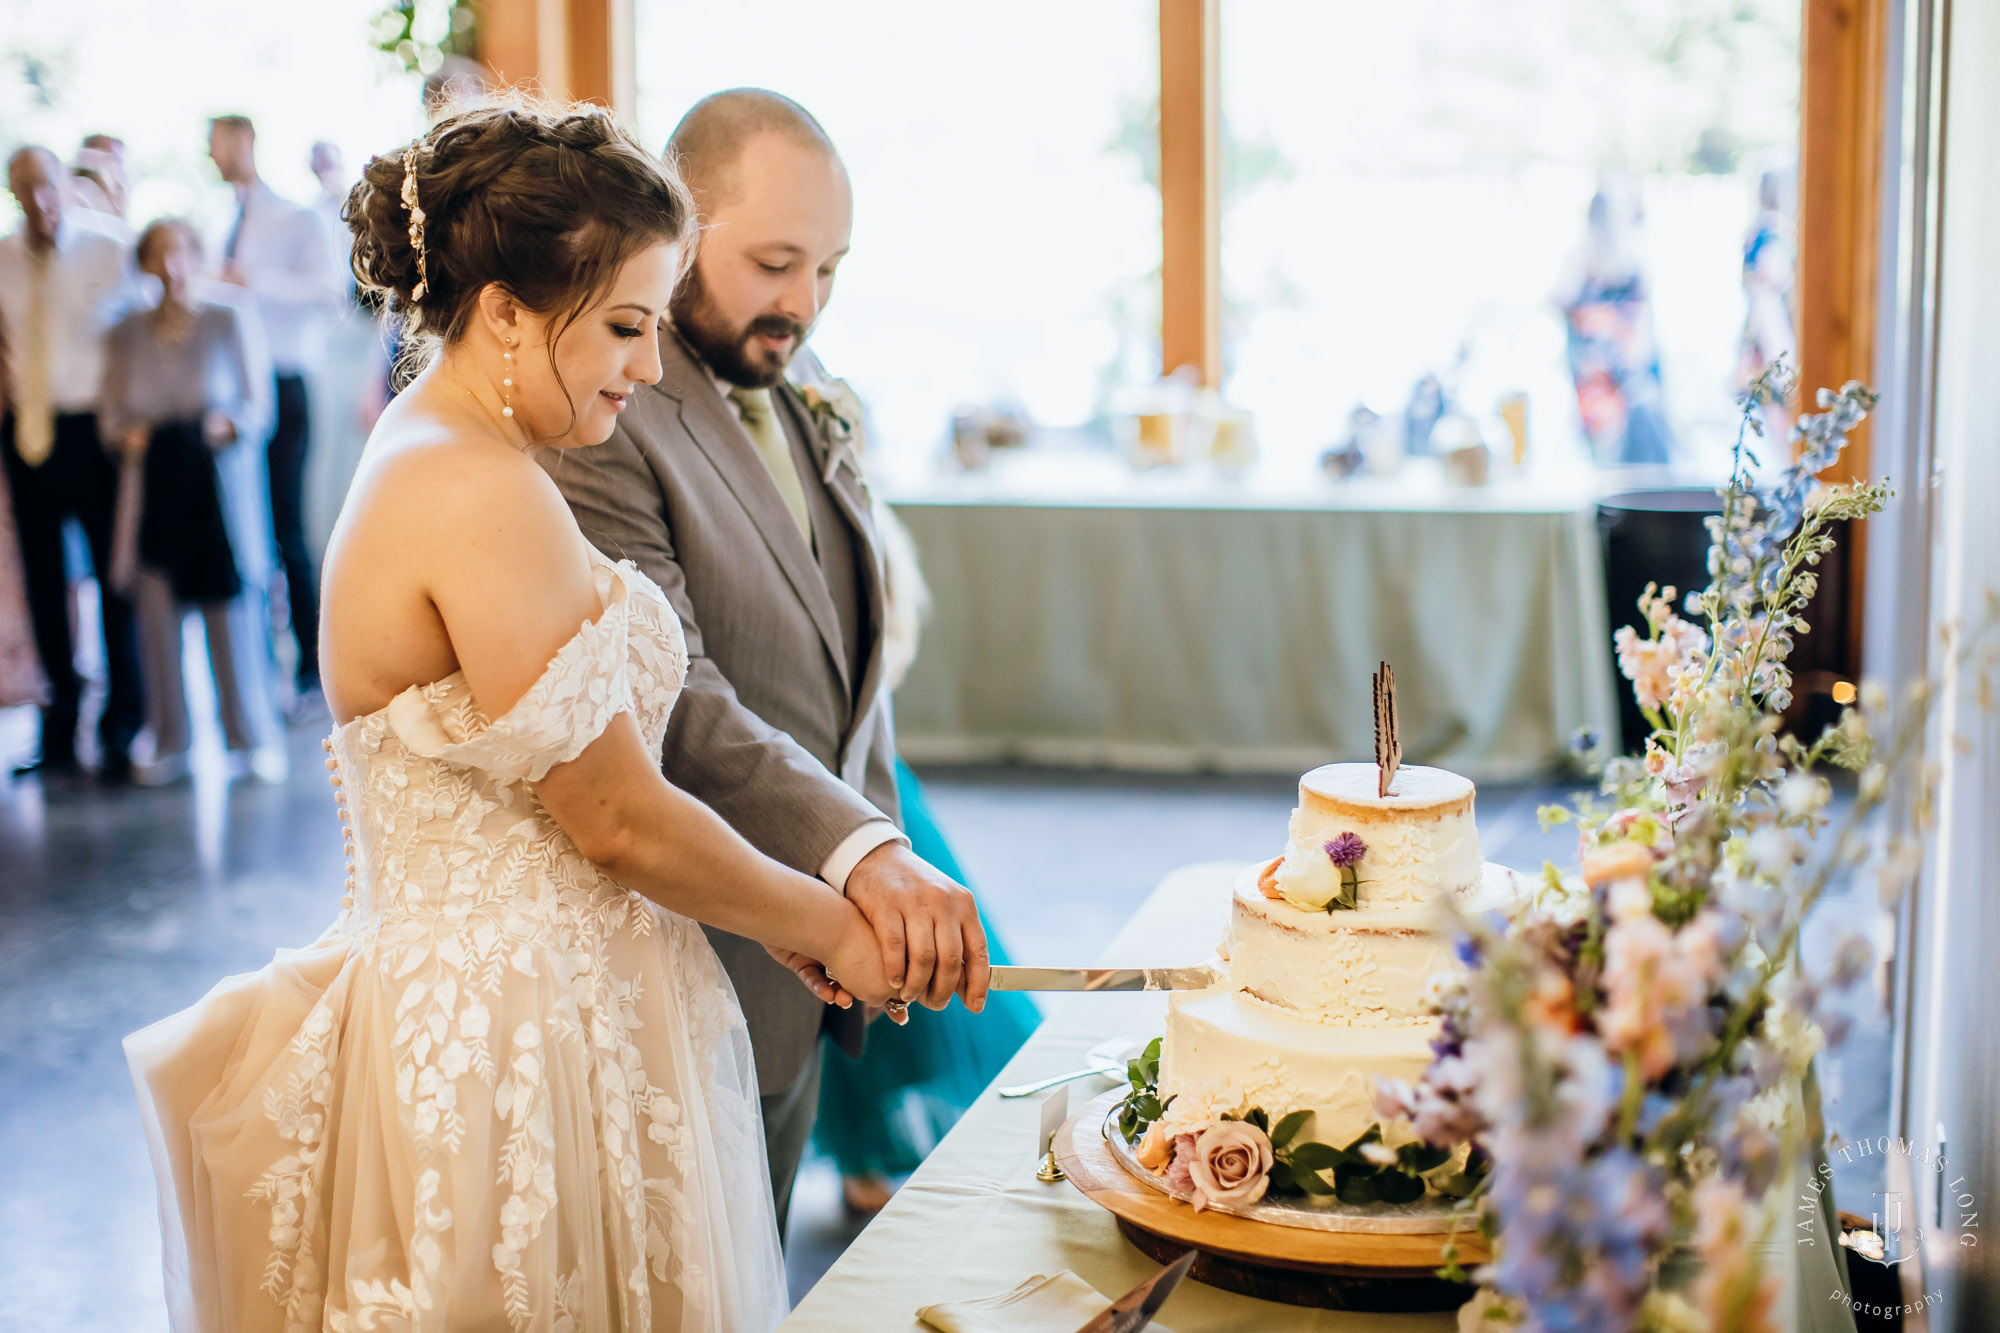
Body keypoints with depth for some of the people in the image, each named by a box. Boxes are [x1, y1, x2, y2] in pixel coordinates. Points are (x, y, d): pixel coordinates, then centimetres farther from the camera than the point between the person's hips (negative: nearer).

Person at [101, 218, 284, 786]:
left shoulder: (231, 322, 4)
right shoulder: (127, 333, 10)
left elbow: (257, 403, 2)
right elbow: (114, 413, 11)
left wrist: (226, 425, -17)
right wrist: (129, 435, -11)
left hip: (220, 479, -2)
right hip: (153, 482, 2)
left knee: (234, 607, -4)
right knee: (157, 607, -2)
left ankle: (253, 740, 7)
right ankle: (170, 744, 7)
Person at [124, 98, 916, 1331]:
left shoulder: (428, 457, 9)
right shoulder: (485, 497, -21)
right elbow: (620, 821, -17)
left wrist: (779, 916, 11)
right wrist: (828, 926, -2)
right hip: (520, 1041, -9)